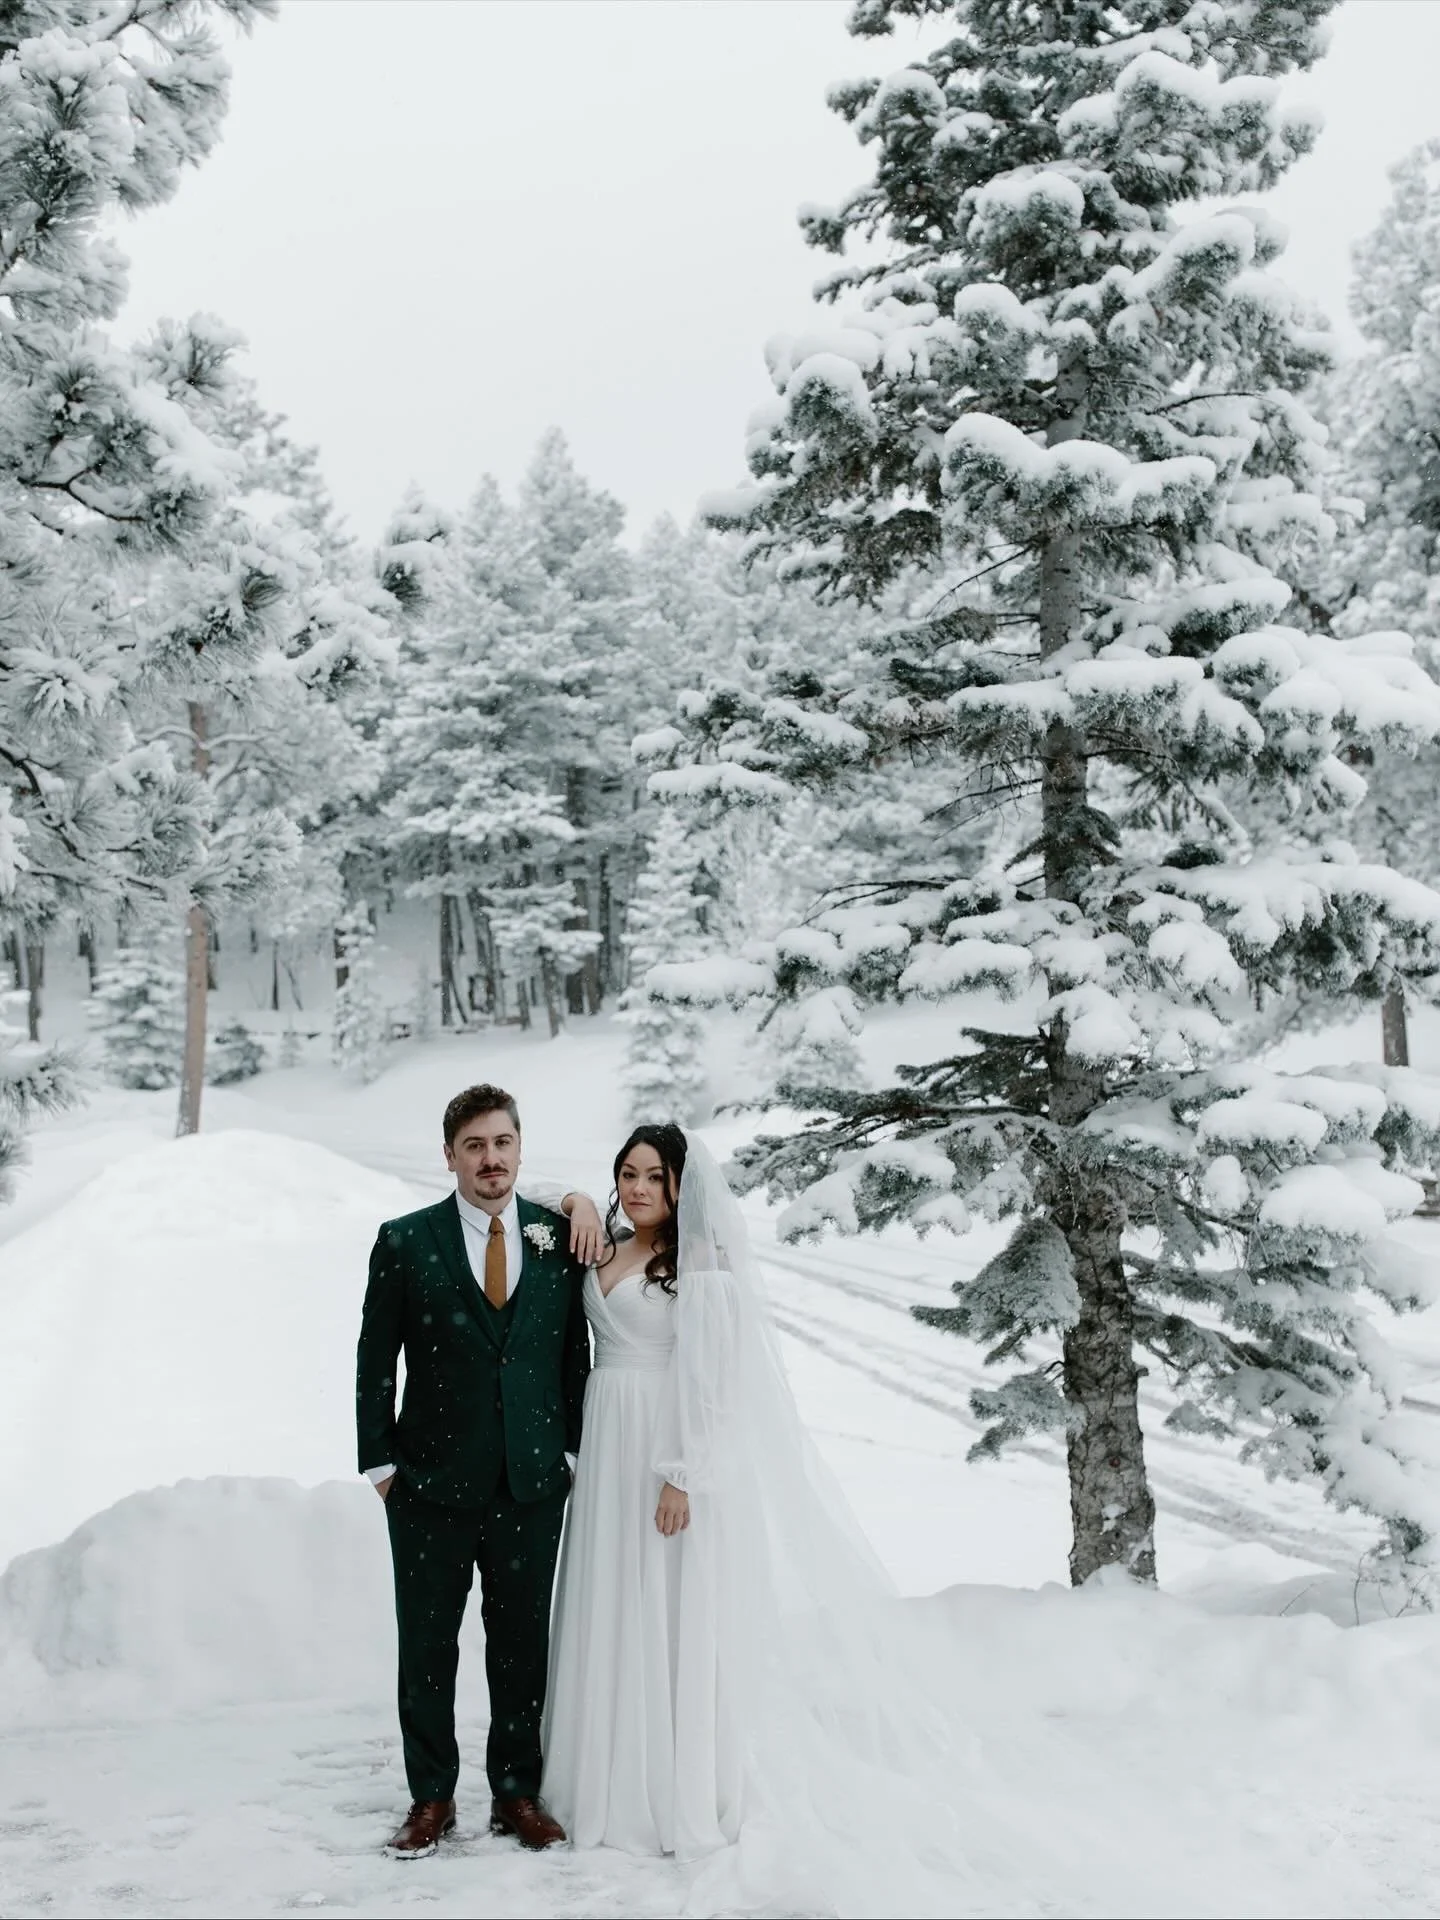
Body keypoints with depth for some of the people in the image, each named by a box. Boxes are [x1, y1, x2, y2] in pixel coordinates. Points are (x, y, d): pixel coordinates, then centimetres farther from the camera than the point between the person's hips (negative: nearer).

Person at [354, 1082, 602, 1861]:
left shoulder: (560, 1235, 1)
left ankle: (517, 1792, 24)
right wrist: (380, 1462, -3)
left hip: (534, 1482, 1)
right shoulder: (405, 1241, -4)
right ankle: (431, 1798, 22)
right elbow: (375, 1362, 0)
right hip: (432, 1482, -1)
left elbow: (576, 1350, 8)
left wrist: (573, 1448, 4)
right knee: (426, 1644, 8)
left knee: (523, 1641, 10)